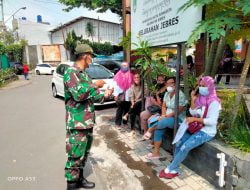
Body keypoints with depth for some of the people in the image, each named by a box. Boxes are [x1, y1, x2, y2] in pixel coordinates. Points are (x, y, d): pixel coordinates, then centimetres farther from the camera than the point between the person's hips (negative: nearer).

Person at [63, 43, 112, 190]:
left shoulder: (84, 74, 16)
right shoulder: (71, 72, -12)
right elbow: (79, 94, -26)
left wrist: (104, 96, 12)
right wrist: (95, 85, -14)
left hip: (88, 121, 9)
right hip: (77, 123, -9)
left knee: (84, 153, 18)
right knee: (75, 155, -1)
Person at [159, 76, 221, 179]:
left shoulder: (213, 102, -16)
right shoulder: (201, 98, 7)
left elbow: (212, 121, -23)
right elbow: (193, 113, 3)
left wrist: (195, 119, -25)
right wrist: (193, 100, -7)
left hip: (207, 132, -7)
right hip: (197, 128, 7)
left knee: (185, 147, -20)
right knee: (179, 143, -8)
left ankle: (169, 169, -6)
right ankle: (174, 170, 2)